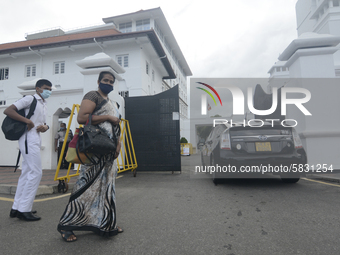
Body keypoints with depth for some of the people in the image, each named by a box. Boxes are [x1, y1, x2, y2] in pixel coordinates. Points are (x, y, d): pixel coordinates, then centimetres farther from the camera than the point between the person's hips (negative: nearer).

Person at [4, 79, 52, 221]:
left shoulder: (44, 105, 21)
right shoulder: (30, 99, -5)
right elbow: (8, 111, -13)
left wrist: (45, 127, 3)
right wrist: (27, 121, -18)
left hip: (36, 139, 9)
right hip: (29, 138, -9)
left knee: (27, 173, 10)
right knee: (36, 172, -12)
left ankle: (16, 208, 18)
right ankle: (24, 210, -4)